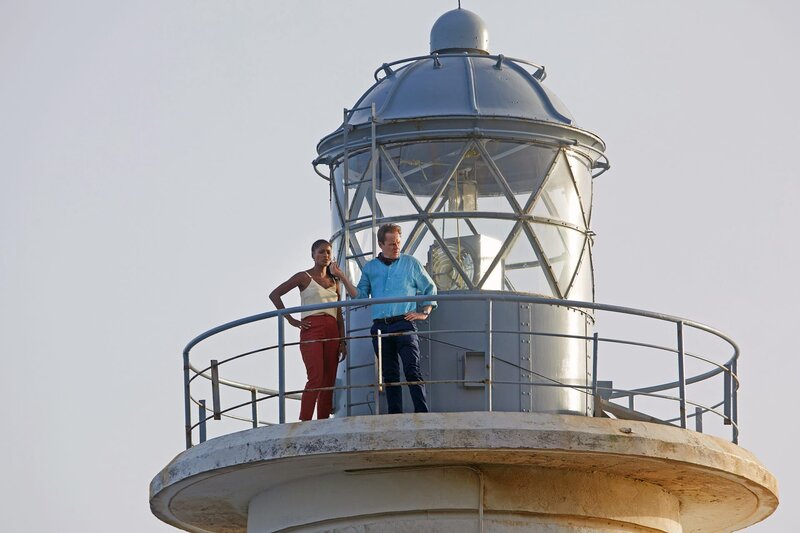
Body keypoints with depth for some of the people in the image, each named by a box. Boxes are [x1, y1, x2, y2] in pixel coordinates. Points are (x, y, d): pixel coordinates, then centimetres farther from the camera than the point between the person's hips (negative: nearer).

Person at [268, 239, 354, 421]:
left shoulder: (334, 282, 20)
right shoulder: (304, 277, 5)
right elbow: (274, 295, -1)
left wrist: (343, 341, 10)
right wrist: (291, 319, -6)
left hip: (332, 331, 6)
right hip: (312, 329, -6)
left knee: (329, 382, 1)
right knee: (316, 378, -20)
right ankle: (304, 423, -23)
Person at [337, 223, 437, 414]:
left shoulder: (410, 263, 10)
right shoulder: (370, 268, 16)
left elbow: (430, 289, 15)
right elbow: (360, 296, 14)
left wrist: (424, 313, 4)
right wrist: (342, 278, 3)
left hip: (404, 324, -3)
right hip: (380, 326, 3)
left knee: (412, 370, -15)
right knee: (389, 375, 3)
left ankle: (422, 413, -20)